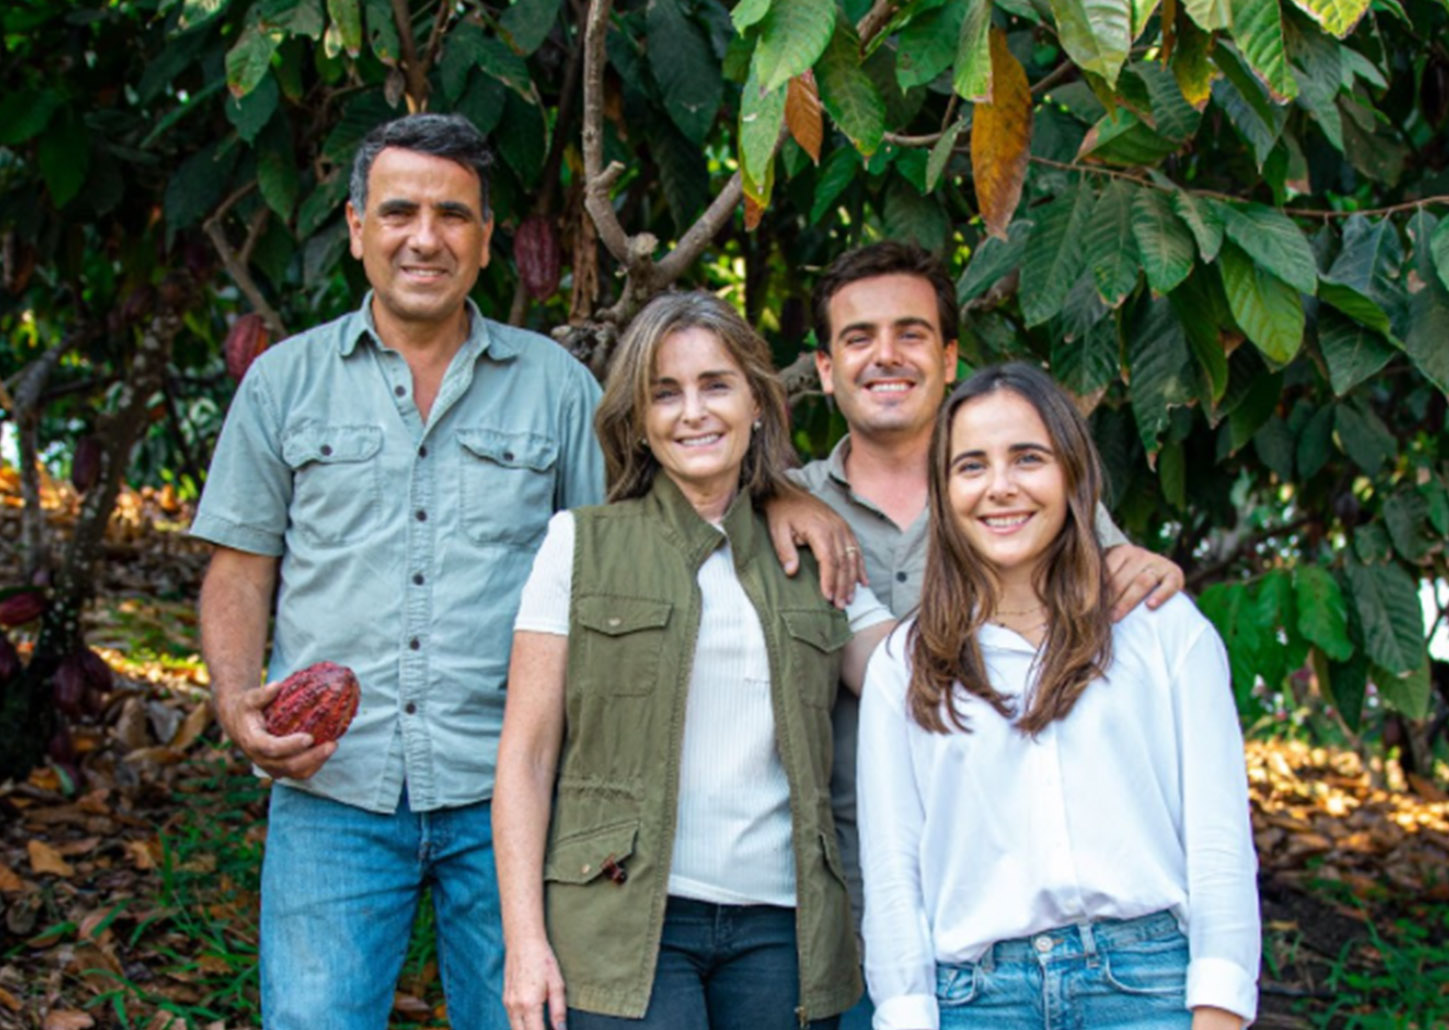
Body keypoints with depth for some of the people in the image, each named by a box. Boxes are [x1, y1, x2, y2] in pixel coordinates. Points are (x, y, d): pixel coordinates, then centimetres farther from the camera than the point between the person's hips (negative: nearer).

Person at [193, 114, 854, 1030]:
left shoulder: (553, 381, 10)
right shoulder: (287, 381, 10)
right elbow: (242, 569, 12)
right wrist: (239, 702, -5)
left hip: (504, 791, 1)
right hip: (333, 790, 0)